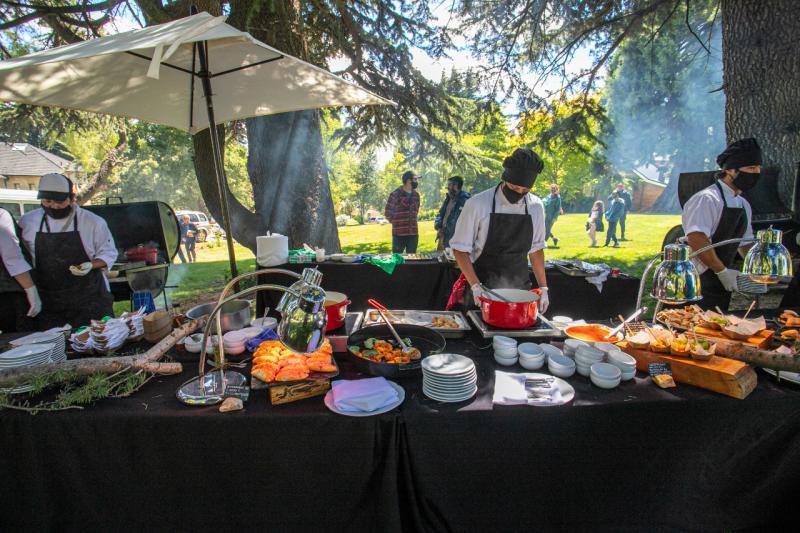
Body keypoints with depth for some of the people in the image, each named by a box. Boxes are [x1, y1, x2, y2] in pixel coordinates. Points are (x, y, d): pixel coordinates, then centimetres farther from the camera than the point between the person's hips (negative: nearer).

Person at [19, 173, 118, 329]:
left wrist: (91, 265, -19)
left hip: (90, 299, -3)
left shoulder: (93, 222, -5)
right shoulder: (28, 221, 4)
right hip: (47, 301, 3)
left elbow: (109, 253, 0)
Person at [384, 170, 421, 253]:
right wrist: (397, 223, 6)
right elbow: (388, 213, 0)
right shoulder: (395, 194, -7)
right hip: (399, 234, -5)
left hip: (413, 233, 5)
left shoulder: (416, 195, 10)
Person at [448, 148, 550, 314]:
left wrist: (543, 288, 8)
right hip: (481, 293, -3)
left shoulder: (535, 207, 1)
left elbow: (536, 249, 10)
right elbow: (460, 249, -8)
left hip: (519, 288, 3)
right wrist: (475, 286, -16)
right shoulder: (478, 204, -12)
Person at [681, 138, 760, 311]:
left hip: (722, 282, 9)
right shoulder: (707, 199, -15)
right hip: (699, 283, -9)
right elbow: (696, 240, -26)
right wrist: (722, 271, -20)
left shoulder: (744, 205, 14)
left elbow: (745, 242, 24)